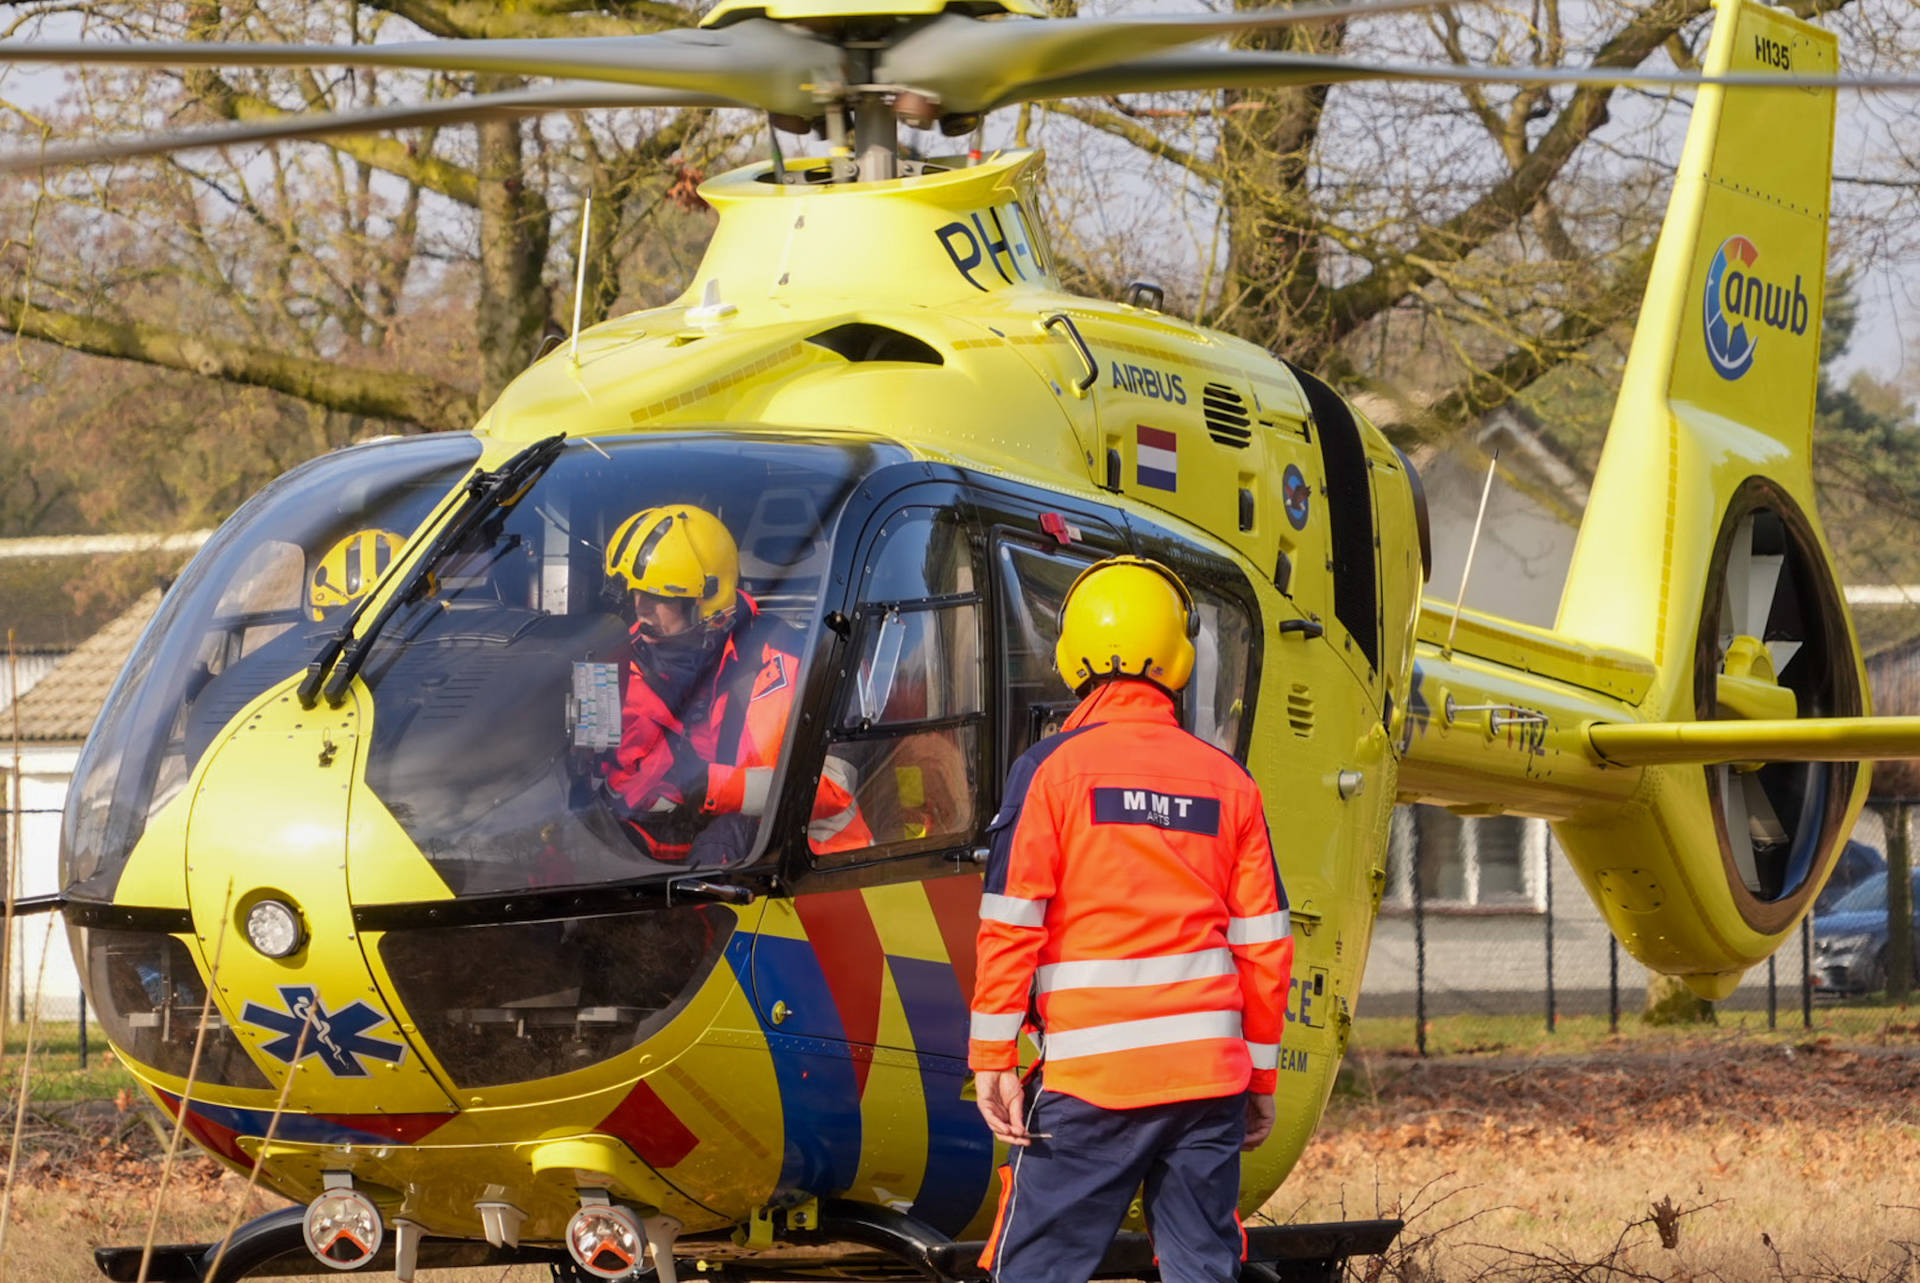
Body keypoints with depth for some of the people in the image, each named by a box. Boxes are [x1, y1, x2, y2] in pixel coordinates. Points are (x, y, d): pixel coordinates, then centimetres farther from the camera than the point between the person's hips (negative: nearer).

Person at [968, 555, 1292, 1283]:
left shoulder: (1053, 767, -2)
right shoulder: (1227, 782, 9)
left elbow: (1011, 924, -5)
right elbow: (1262, 943, 10)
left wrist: (992, 1056, -1)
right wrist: (1261, 1075, 18)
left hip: (1091, 1077, -4)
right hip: (1208, 1072, 4)